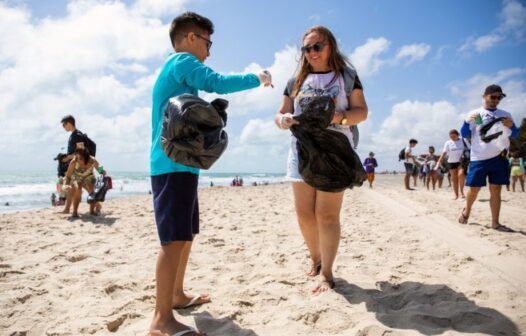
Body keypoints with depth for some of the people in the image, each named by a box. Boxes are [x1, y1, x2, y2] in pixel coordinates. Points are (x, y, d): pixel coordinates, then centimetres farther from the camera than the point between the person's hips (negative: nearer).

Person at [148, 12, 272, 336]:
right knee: (175, 238, -13)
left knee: (186, 235, 16)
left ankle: (177, 294, 28)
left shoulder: (175, 68, 25)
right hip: (174, 164, -11)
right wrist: (257, 78, -6)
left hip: (179, 164, 11)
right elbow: (217, 83, -19)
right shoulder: (181, 61, -5)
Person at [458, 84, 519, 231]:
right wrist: (467, 122, -20)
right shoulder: (475, 114, 3)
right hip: (479, 158, -2)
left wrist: (511, 126, -10)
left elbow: (514, 134, 12)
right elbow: (465, 134, 0)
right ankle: (466, 211, 29)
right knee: (474, 189, 3)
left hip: (499, 157, 2)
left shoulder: (505, 115, 10)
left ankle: (495, 222, 6)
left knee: (496, 190, 1)